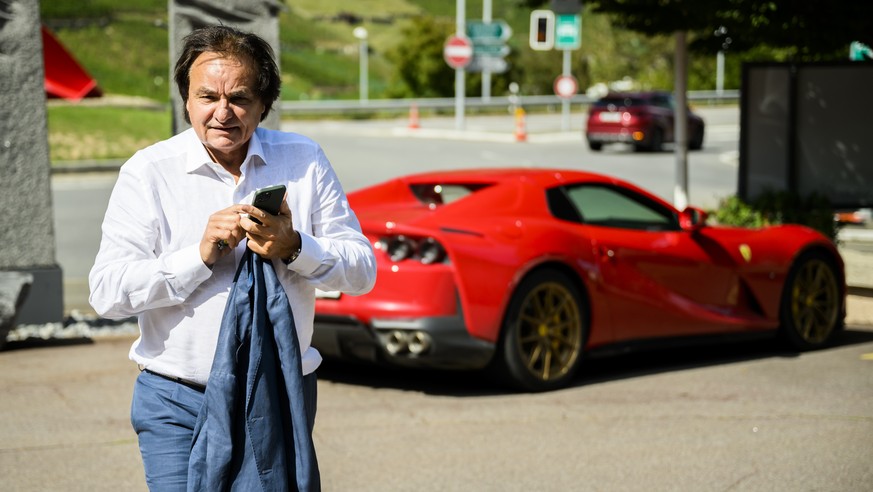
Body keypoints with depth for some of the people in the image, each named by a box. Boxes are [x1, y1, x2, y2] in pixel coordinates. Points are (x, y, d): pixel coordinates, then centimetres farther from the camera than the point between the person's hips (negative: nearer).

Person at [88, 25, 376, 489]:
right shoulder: (148, 171, -5)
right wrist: (201, 255, -21)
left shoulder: (304, 161, 1)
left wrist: (293, 247, -20)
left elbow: (361, 270, -2)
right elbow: (107, 293, -12)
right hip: (177, 403, -2)